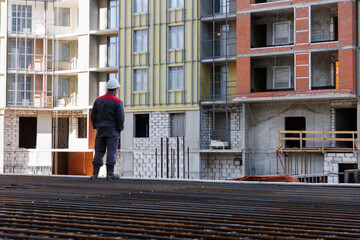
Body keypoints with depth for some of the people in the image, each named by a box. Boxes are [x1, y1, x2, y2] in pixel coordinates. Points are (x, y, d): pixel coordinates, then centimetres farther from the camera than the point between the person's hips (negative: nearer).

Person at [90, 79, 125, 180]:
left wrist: (96, 127, 16)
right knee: (112, 151, 0)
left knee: (99, 151, 7)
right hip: (112, 130, -4)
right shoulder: (117, 102, -7)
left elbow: (93, 115, 9)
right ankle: (110, 173, -2)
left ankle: (95, 173, 4)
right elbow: (120, 117, -10)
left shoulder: (98, 100, 7)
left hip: (100, 130, 4)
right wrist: (119, 129, 3)